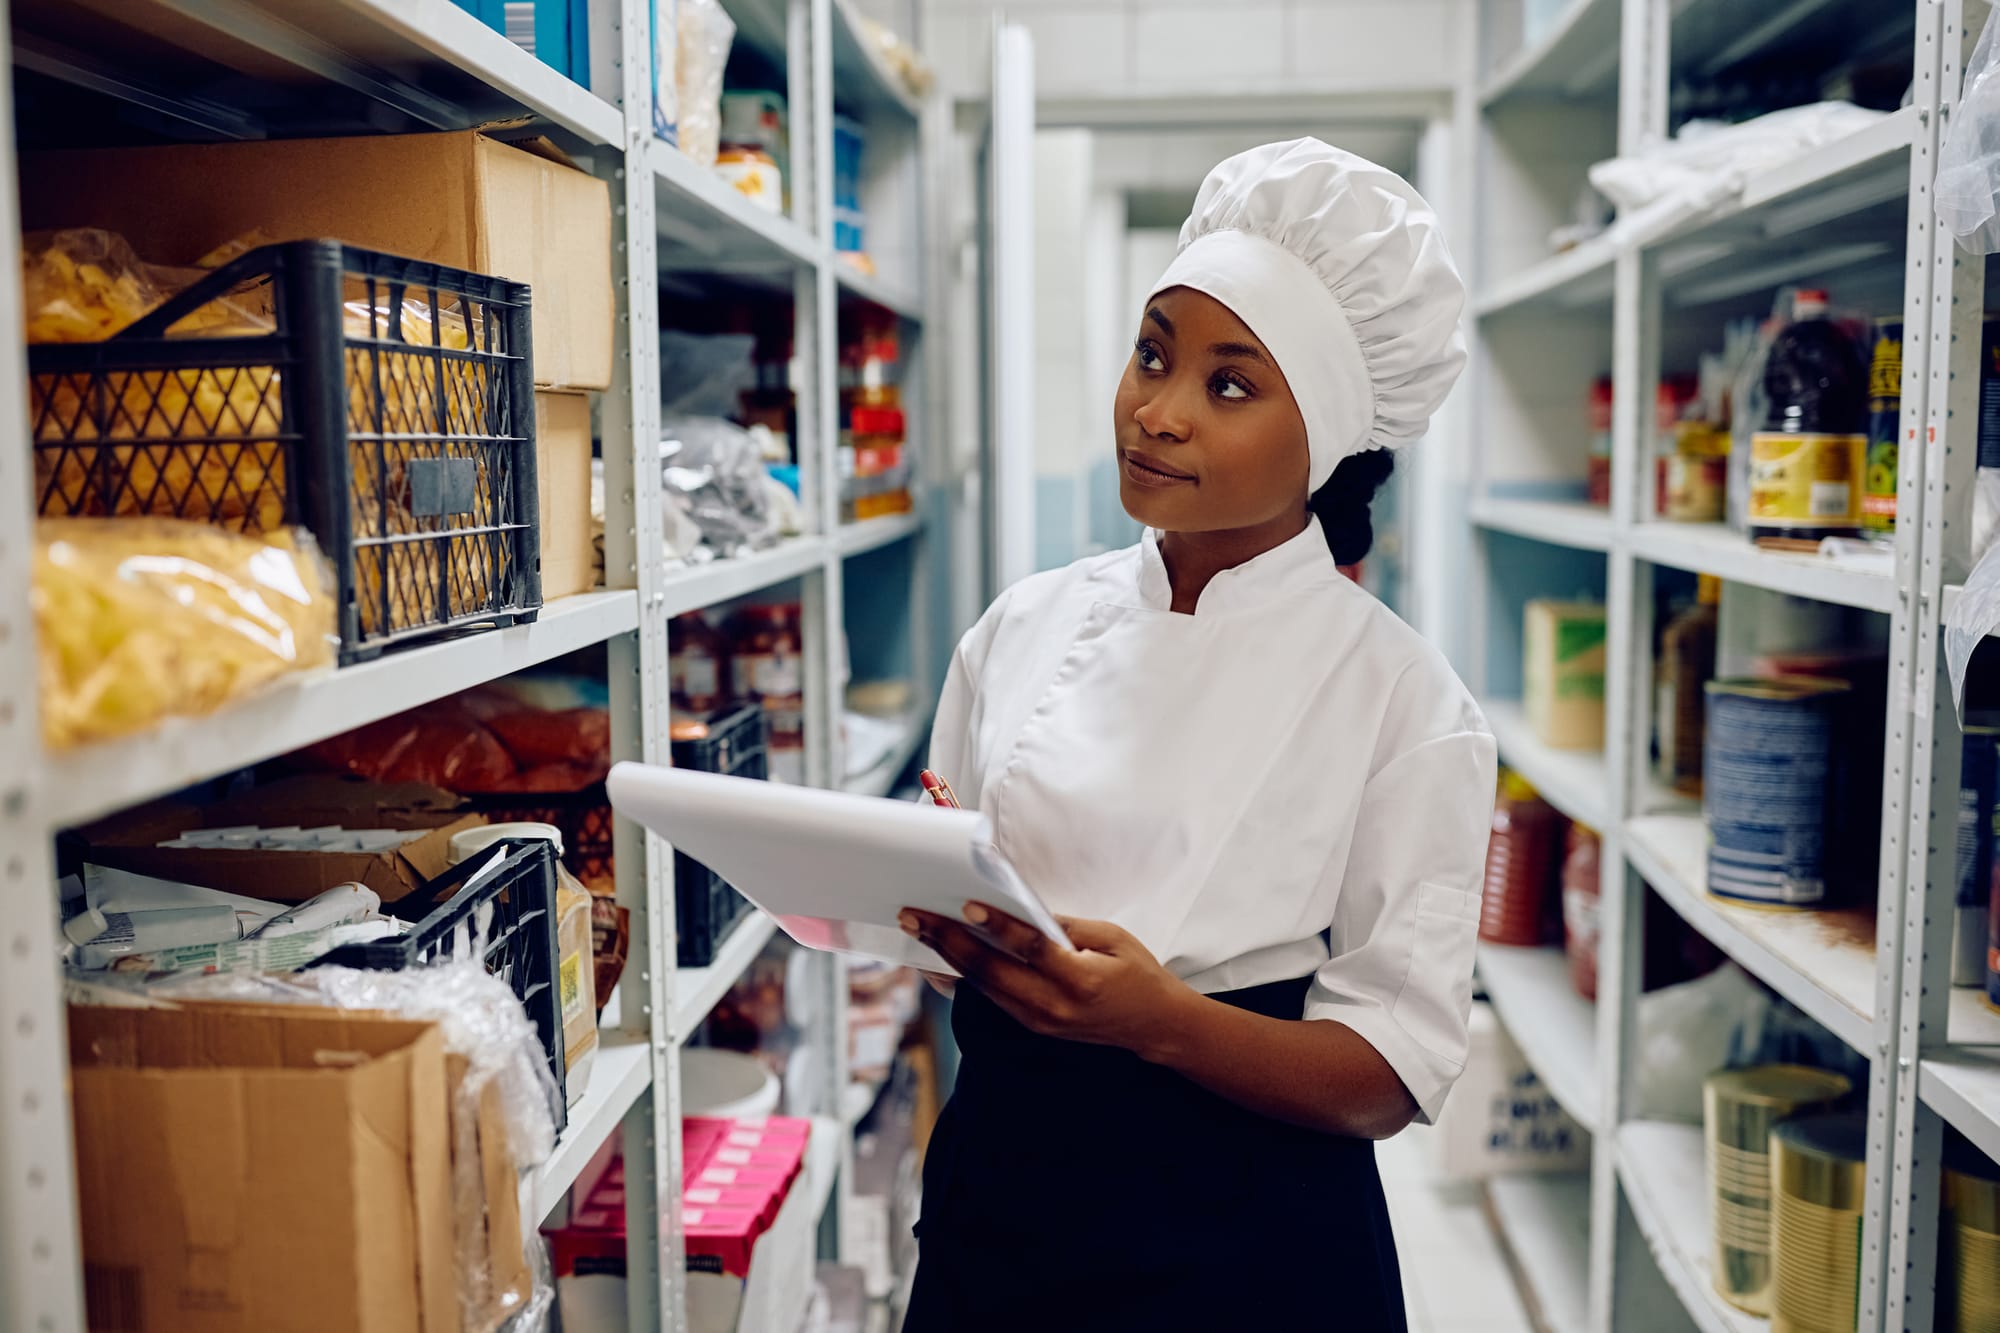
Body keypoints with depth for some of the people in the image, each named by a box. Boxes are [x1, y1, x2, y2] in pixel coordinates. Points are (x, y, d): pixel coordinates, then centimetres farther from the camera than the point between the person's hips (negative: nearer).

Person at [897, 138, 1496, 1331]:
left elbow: (1394, 1074, -12)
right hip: (999, 1200, 4)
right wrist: (944, 916, -14)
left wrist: (1163, 1016, -27)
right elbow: (943, 912, 8)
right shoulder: (1025, 629, 0)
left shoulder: (1402, 698, -12)